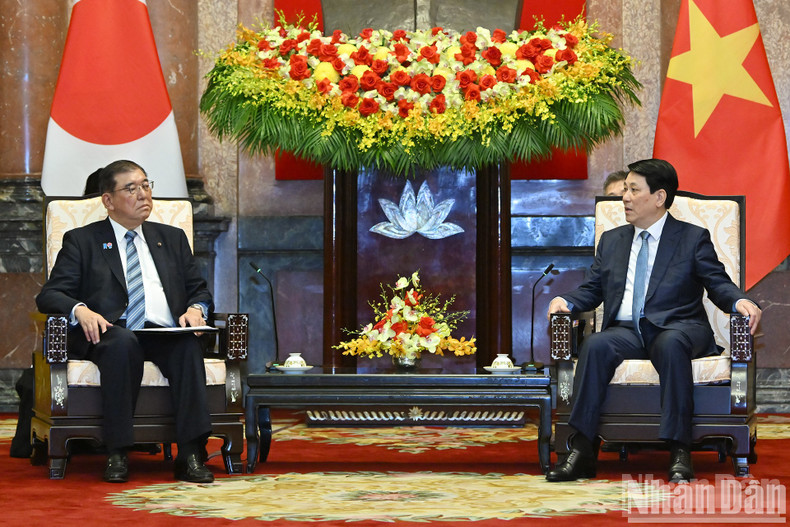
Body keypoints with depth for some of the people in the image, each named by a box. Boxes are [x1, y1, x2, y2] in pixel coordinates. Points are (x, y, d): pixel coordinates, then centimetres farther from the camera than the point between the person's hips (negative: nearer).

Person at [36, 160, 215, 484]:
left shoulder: (172, 239, 27)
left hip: (165, 337, 3)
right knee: (123, 342, -38)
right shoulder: (82, 241, 16)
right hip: (109, 336, -3)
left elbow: (199, 290, 24)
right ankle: (117, 454, -36)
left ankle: (190, 455, -39)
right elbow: (49, 295, 7)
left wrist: (195, 308, -1)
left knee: (189, 344, -33)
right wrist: (80, 309, -16)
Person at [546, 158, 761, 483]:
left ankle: (679, 453, -42)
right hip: (625, 331, 3)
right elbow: (592, 289, 20)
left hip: (677, 327, -3)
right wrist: (566, 301, -1)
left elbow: (719, 284, 3)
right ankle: (581, 451, -35)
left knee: (671, 344, -39)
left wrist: (740, 301, -19)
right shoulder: (612, 241, 23)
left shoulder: (693, 238, 11)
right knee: (595, 345, -31)